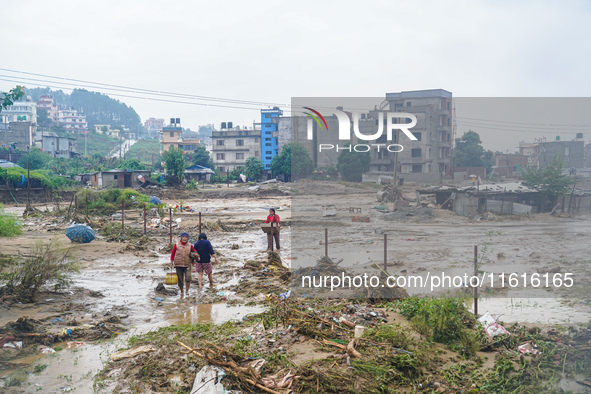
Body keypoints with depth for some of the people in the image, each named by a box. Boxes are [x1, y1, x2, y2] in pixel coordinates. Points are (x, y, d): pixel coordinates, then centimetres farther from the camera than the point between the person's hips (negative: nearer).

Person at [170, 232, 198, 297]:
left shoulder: (190, 245, 5)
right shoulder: (176, 245, 3)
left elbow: (195, 251, 18)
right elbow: (172, 253, 12)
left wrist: (197, 255, -4)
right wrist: (171, 262, 9)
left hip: (187, 265, 0)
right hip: (178, 265, 0)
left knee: (188, 278, -18)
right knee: (180, 280, 5)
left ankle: (187, 290, 4)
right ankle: (181, 292, 25)